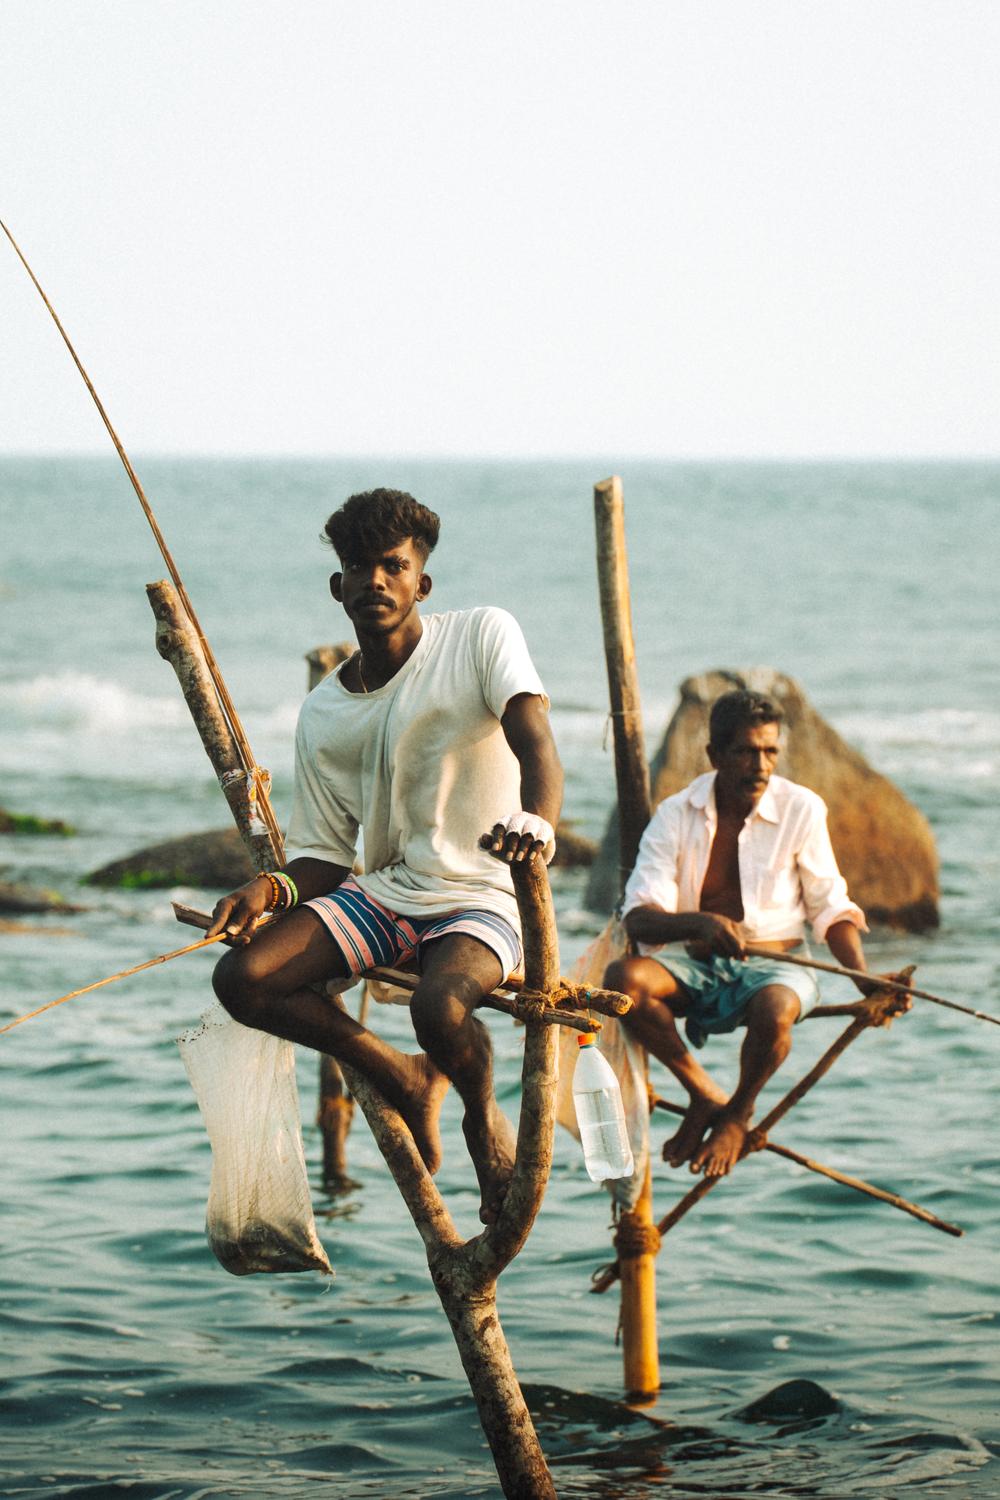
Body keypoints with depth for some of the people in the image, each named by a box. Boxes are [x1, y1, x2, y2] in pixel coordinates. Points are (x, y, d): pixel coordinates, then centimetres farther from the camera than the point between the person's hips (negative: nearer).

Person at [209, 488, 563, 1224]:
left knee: (439, 1006, -37)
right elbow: (325, 858, 11)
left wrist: (537, 823, -46)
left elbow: (536, 742, -23)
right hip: (384, 892, 5)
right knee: (242, 979, -15)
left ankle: (485, 1116, 1)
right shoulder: (323, 716, 6)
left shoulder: (482, 635, -7)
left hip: (483, 898, -5)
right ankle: (404, 1078, 8)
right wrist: (274, 888, -14)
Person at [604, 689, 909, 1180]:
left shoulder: (801, 810, -2)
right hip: (697, 966, 2)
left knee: (775, 1009, -38)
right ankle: (704, 1095, -11)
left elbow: (831, 909, 6)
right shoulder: (676, 815, -1)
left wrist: (864, 979, -11)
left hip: (775, 967, -1)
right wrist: (702, 923, -31)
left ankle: (737, 1115, -6)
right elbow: (639, 918, -10)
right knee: (623, 979, -30)